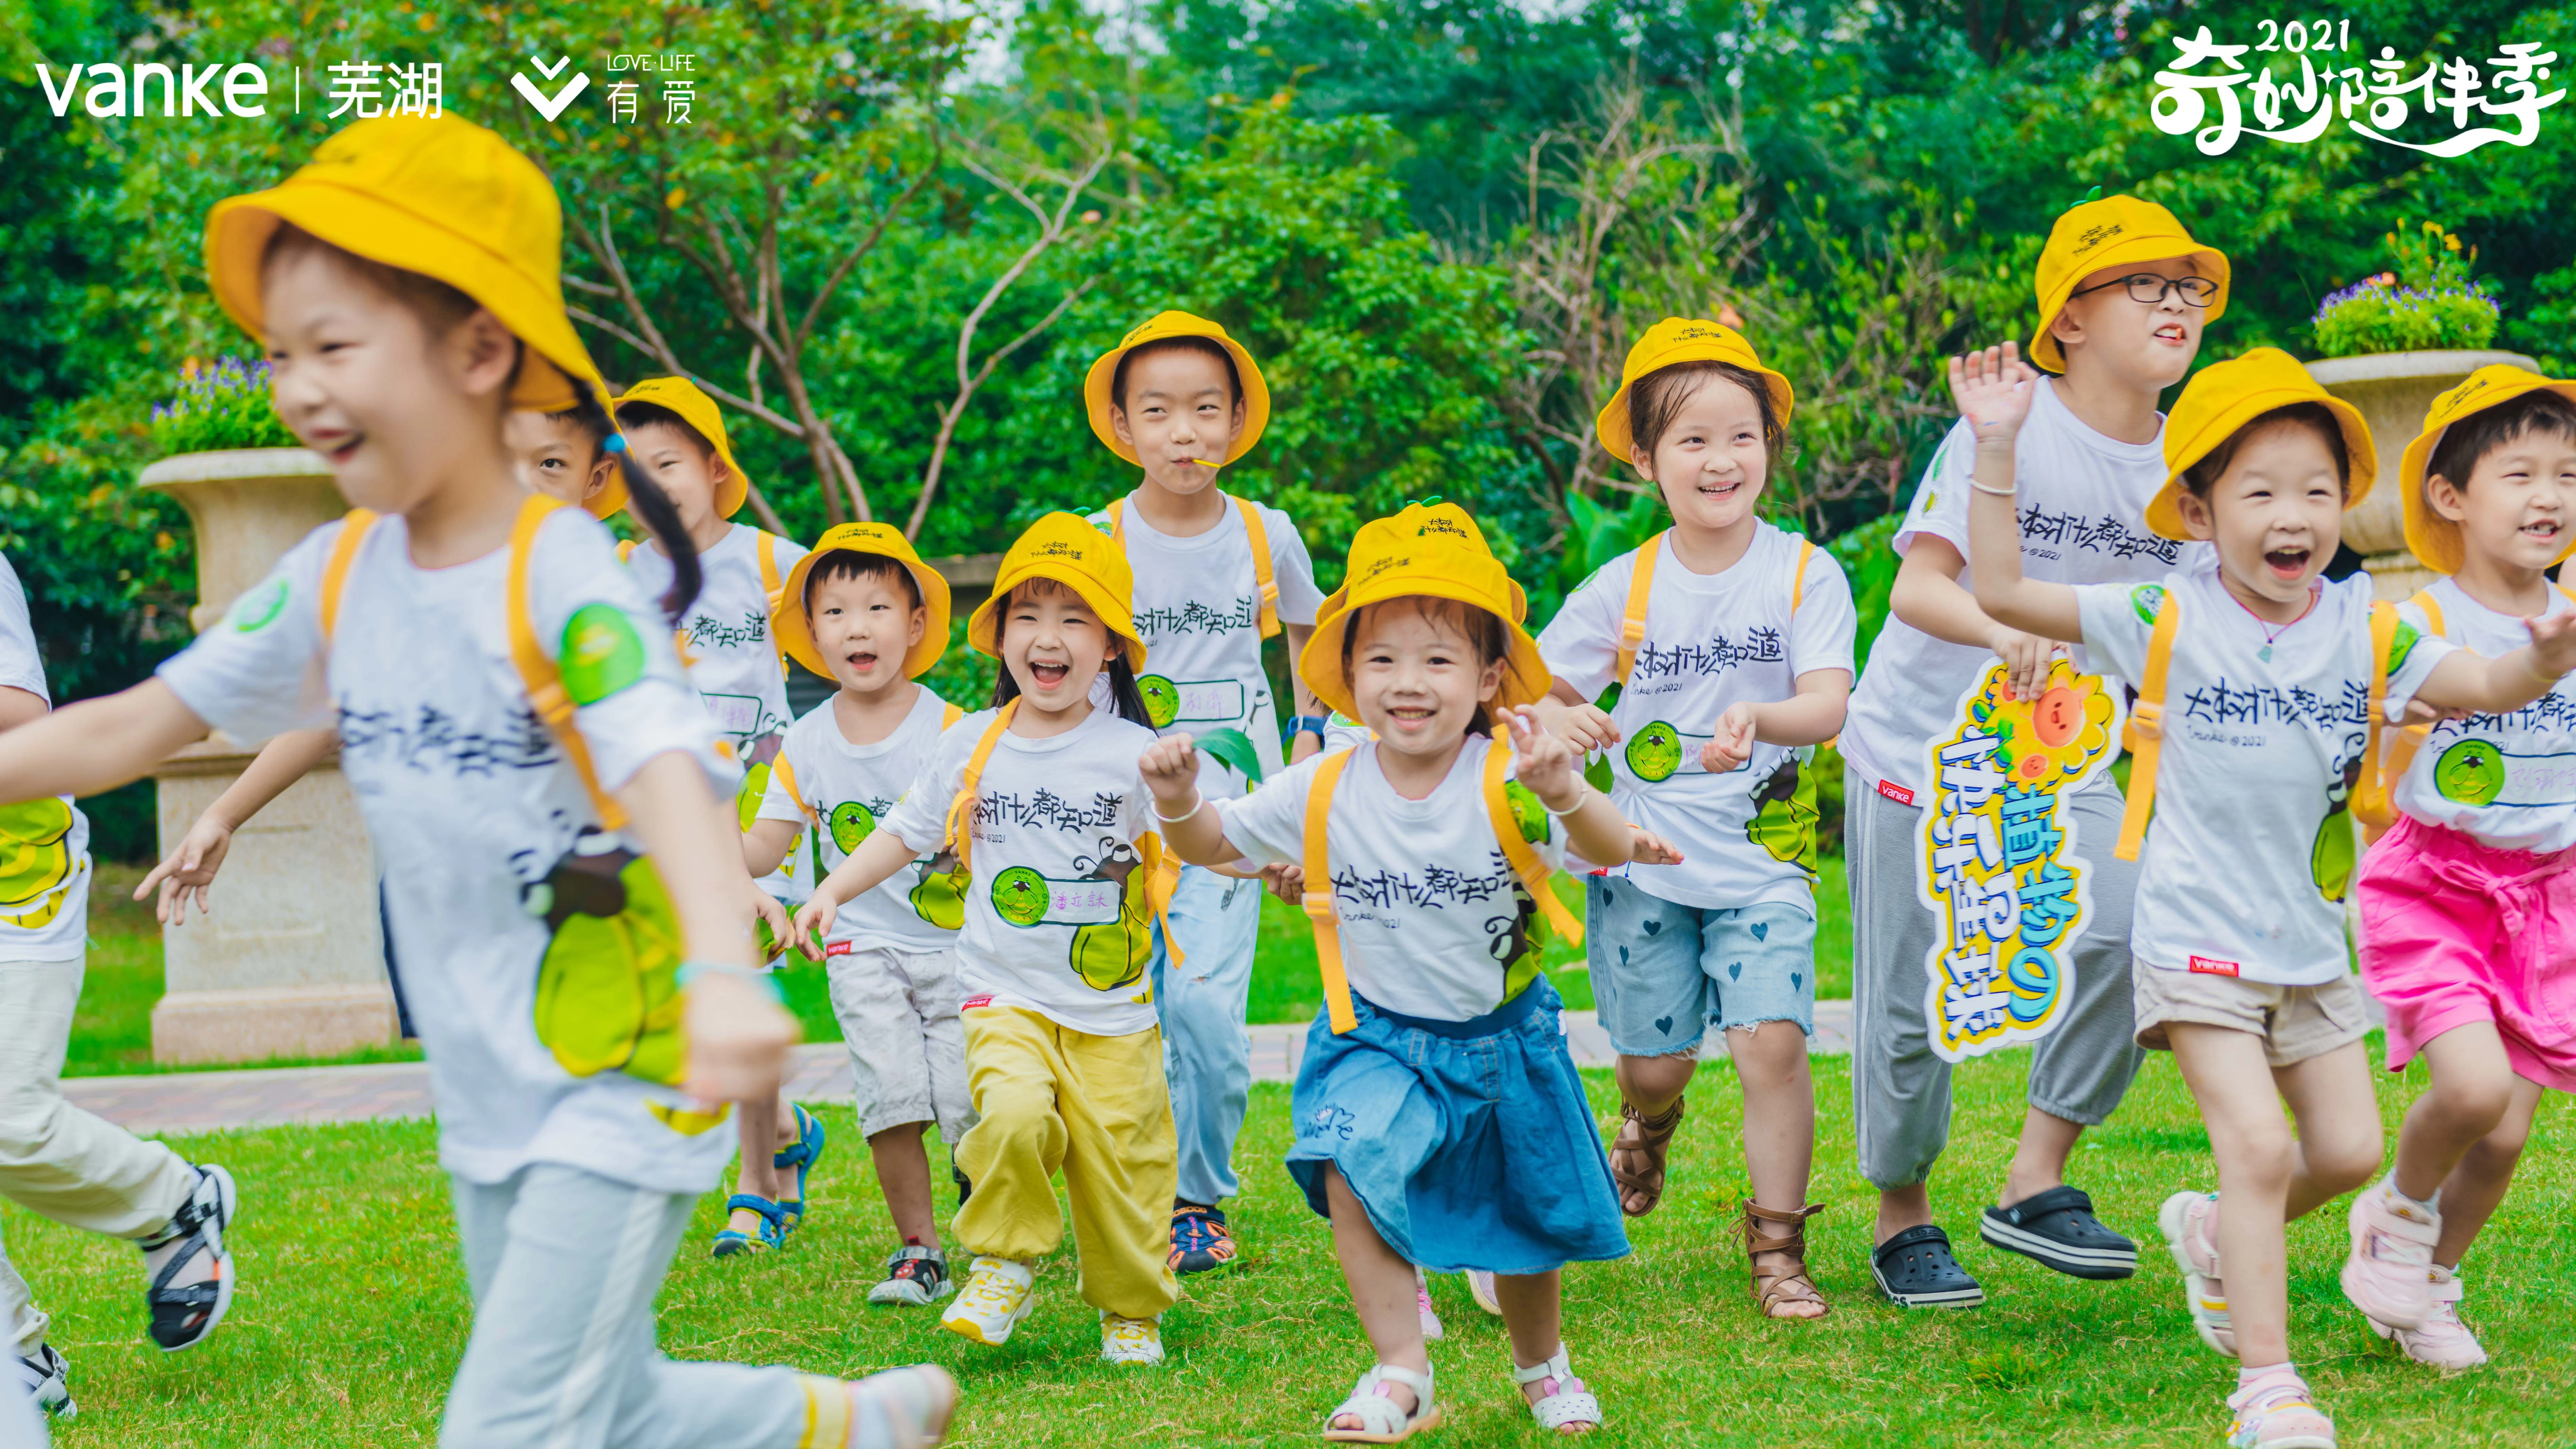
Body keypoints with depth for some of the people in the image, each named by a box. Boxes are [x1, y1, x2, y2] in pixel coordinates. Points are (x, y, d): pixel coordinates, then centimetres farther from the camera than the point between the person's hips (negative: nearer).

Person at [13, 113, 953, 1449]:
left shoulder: (564, 575, -20)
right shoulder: (337, 574, 0)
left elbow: (669, 782, -36)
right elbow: (131, 730, 5)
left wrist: (724, 976, -54)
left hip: (622, 1080, -7)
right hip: (485, 1092, 7)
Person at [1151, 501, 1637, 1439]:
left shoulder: (1505, 786, -21)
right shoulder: (1323, 793, -12)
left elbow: (1613, 853, -33)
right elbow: (1215, 844, 1)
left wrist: (1566, 793, -54)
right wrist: (1178, 800, -21)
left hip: (1501, 1036, -1)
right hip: (1378, 1036, 1)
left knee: (1524, 1218, 15)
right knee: (1352, 1172, -26)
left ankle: (1543, 1369, 44)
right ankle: (1402, 1374, -14)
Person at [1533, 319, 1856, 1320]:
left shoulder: (1804, 574, -6)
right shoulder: (1626, 588, -2)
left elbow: (1828, 706, -17)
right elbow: (1537, 690, 6)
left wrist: (1757, 718, -38)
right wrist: (1558, 723, -19)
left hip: (1764, 862, -1)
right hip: (1644, 861, 2)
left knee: (1772, 1041, -17)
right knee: (1655, 1061, 7)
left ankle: (1777, 1248, -1)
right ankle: (1648, 1125, 46)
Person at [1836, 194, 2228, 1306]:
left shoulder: (2186, 464, 0)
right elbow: (1916, 587, -22)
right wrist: (1999, 627, -42)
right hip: (1921, 748, -4)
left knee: (2129, 940, -20)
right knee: (1909, 1007, 2)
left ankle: (2035, 1184, -6)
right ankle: (1902, 1221, 23)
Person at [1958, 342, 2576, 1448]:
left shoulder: (2366, 632, -1)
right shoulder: (2167, 622, -10)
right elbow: (2003, 593, -12)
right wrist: (1995, 452, -20)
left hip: (2311, 942, 5)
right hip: (2197, 940, -5)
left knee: (2350, 1151, 10)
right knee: (2258, 1145, -12)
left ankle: (2215, 1233, 38)